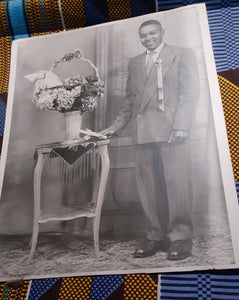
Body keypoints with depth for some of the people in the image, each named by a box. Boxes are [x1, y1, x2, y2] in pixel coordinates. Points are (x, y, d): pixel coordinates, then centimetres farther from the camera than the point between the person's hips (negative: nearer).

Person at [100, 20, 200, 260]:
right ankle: (157, 236, 10)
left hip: (172, 129, -4)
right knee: (149, 188, 1)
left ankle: (180, 237, 3)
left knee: (177, 184, -7)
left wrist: (181, 125, -11)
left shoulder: (182, 55, 10)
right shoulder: (134, 63, 24)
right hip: (143, 132, 4)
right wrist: (116, 126, 14)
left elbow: (190, 90, 0)